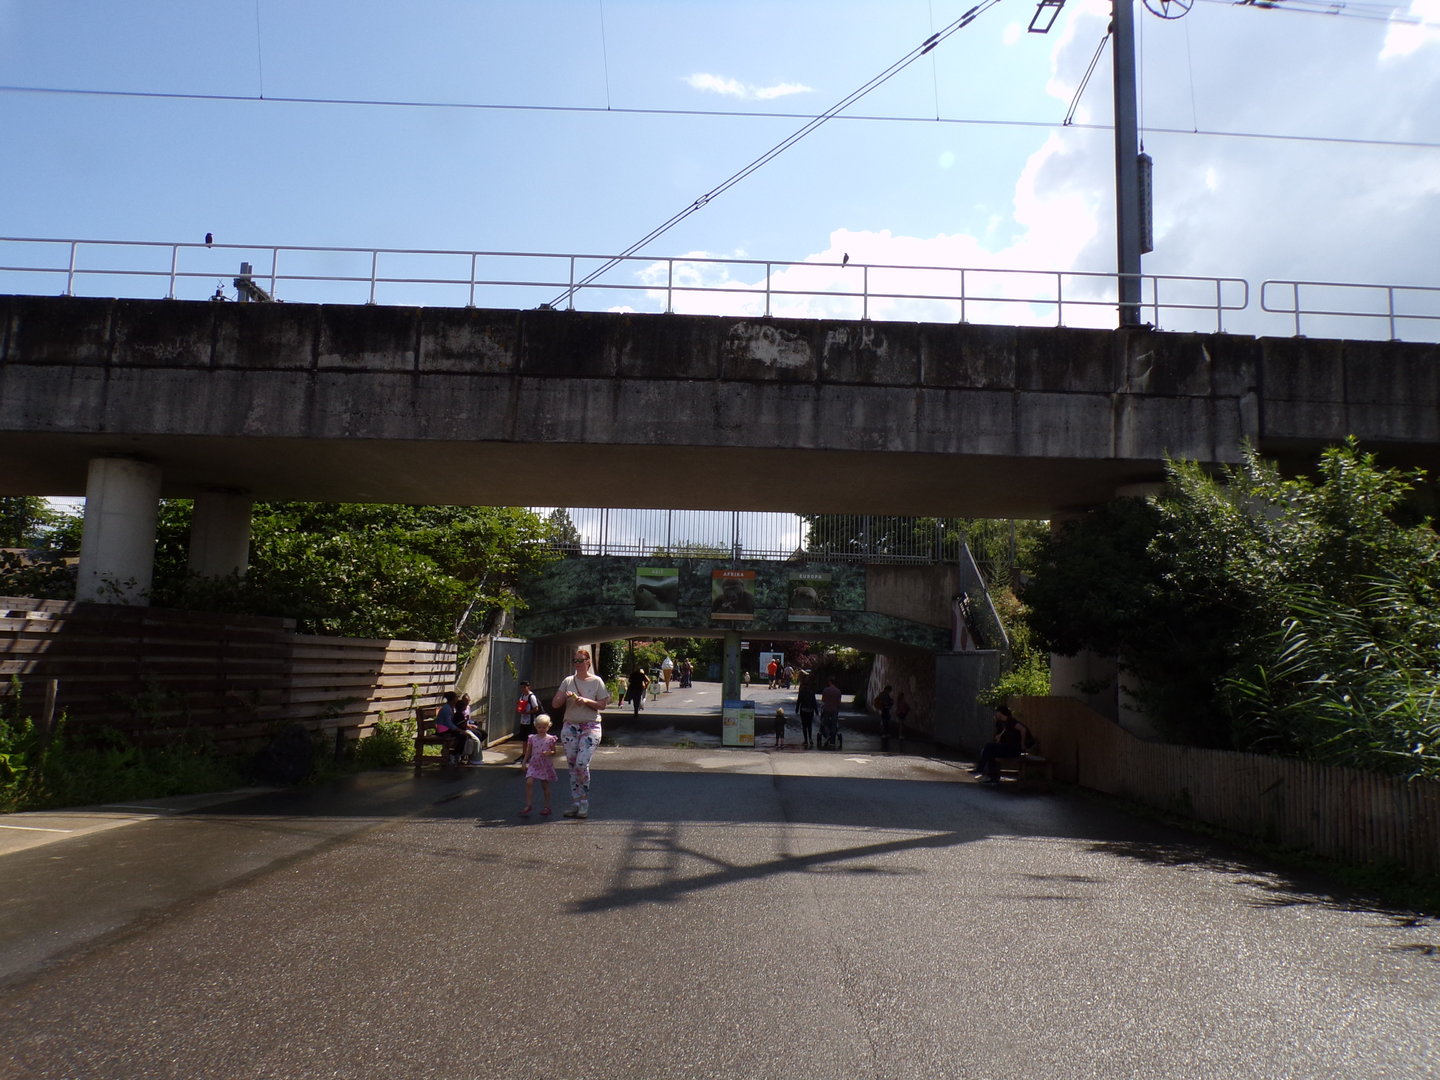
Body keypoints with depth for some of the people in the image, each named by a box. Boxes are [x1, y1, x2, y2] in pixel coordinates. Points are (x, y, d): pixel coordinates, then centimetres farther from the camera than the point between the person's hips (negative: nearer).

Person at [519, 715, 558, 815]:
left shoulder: (550, 739, -2)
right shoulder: (532, 738, 4)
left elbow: (554, 752, 4)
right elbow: (528, 752, 12)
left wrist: (549, 753, -17)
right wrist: (524, 762, 6)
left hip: (546, 765, -2)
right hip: (534, 765, 2)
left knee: (545, 785, 6)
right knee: (529, 782, -15)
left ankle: (547, 806, 16)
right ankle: (528, 804, -8)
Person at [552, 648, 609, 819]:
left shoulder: (596, 681, 1)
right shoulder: (568, 681, 9)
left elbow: (602, 705, -2)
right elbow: (555, 704, 7)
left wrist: (586, 701, -15)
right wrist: (565, 697, -12)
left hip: (590, 727, -4)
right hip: (570, 726, 4)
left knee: (582, 764, -16)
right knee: (572, 766, 5)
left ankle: (584, 804, -3)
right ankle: (575, 804, 13)